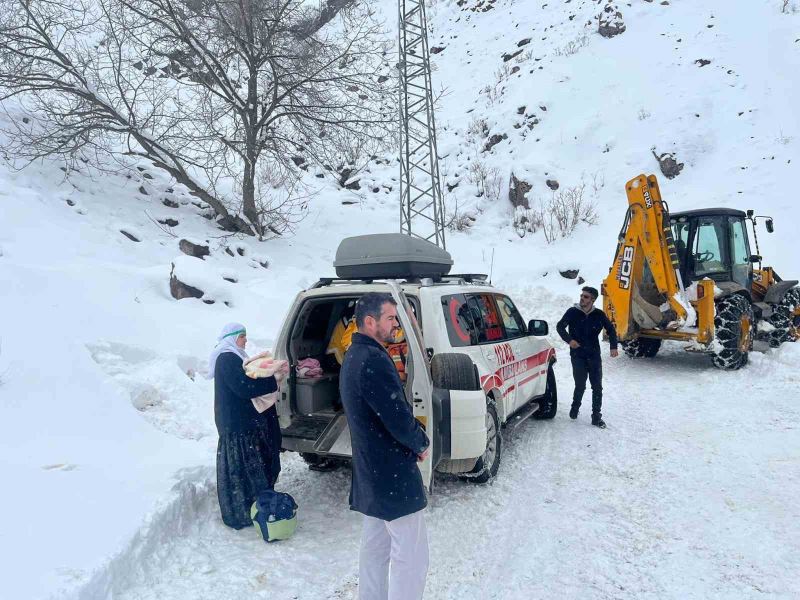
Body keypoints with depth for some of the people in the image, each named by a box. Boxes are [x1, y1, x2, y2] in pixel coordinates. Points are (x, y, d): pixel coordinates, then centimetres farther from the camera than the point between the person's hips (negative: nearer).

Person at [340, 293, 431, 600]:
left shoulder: (353, 357, 9)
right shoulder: (373, 360, -24)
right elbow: (398, 416, -26)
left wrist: (413, 438, 5)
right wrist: (421, 443, -6)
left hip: (369, 471, 10)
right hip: (393, 475, -10)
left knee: (375, 546, 22)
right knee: (411, 556, 1)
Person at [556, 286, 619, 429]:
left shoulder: (599, 315, -1)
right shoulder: (572, 312, -5)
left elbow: (611, 329, 9)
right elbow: (560, 326, -1)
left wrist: (613, 347, -3)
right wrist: (569, 340, -17)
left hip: (594, 356, 2)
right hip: (577, 356, -2)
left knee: (597, 387, 2)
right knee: (580, 386, -2)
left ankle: (596, 417, 13)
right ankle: (575, 408, 26)